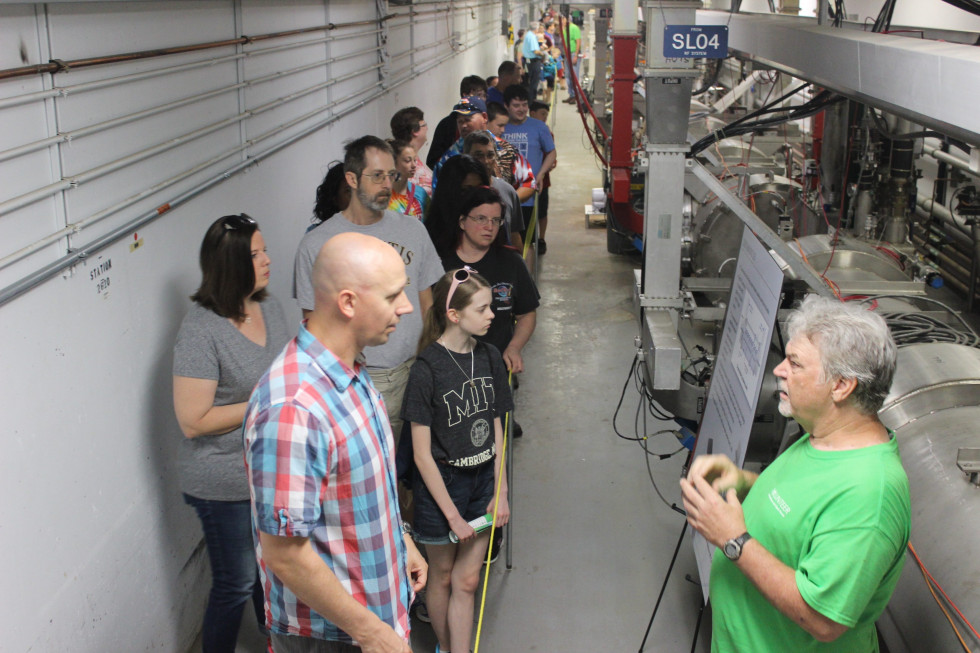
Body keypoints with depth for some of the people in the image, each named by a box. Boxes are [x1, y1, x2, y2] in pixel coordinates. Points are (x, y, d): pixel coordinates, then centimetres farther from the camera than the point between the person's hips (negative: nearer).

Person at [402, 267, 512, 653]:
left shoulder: (489, 358, -1)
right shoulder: (428, 368, -18)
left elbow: (496, 429, 6)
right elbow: (422, 453, -16)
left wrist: (500, 492, 1)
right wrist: (453, 515, -15)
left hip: (483, 482, 4)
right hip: (442, 484, -4)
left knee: (466, 581, 10)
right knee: (442, 576, 16)